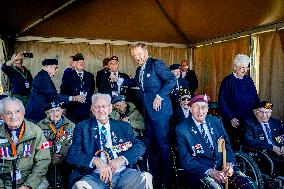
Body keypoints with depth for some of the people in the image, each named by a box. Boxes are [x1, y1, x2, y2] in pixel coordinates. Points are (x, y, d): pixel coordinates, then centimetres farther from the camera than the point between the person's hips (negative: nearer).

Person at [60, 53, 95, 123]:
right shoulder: (68, 76, 5)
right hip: (72, 109, -2)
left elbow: (92, 90, 14)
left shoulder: (90, 76, 13)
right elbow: (63, 92, 3)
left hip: (86, 109, 2)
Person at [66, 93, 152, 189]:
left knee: (145, 178, -26)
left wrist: (122, 159, -13)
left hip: (123, 173, 2)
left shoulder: (124, 126, 14)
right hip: (96, 176, -1)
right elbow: (72, 155, -2)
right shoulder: (82, 127, 7)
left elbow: (140, 146, 6)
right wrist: (95, 160, -20)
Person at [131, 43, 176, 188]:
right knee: (150, 144, 13)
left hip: (160, 110, -8)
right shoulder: (139, 70, 16)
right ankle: (154, 177, 27)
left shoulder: (156, 64, -8)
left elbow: (172, 80, -17)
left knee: (162, 144, -1)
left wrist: (159, 96, -19)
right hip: (148, 111, 9)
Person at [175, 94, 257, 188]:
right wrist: (211, 172, -21)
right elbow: (187, 161, -9)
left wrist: (229, 163, -9)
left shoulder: (216, 121, 9)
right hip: (200, 173, -4)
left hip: (223, 167, 4)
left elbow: (227, 146, 11)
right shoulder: (182, 129, -6)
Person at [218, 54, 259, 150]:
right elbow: (222, 103, -10)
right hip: (233, 122, -5)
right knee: (234, 146, 4)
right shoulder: (228, 81, -7)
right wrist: (230, 118, -17)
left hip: (250, 120, 5)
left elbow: (256, 99, 14)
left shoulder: (249, 80, 8)